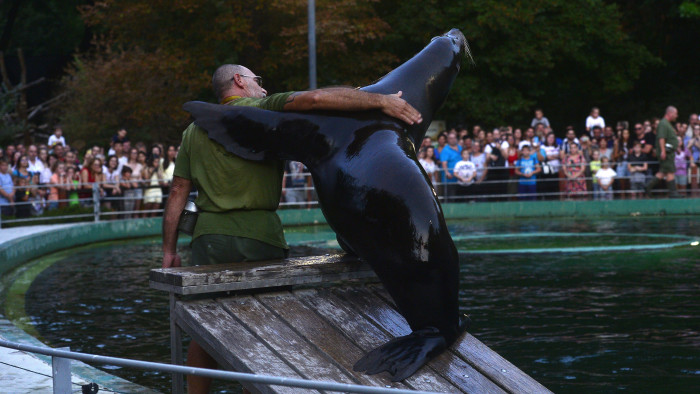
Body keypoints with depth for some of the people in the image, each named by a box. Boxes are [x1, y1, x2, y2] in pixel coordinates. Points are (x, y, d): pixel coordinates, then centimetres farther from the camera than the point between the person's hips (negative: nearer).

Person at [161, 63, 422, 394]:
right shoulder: (262, 108, 2)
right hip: (259, 235, -4)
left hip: (210, 235, 4)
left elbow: (178, 191, 12)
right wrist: (381, 101, -17)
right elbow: (312, 99, -14)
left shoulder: (194, 129, 16)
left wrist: (169, 249, 15)